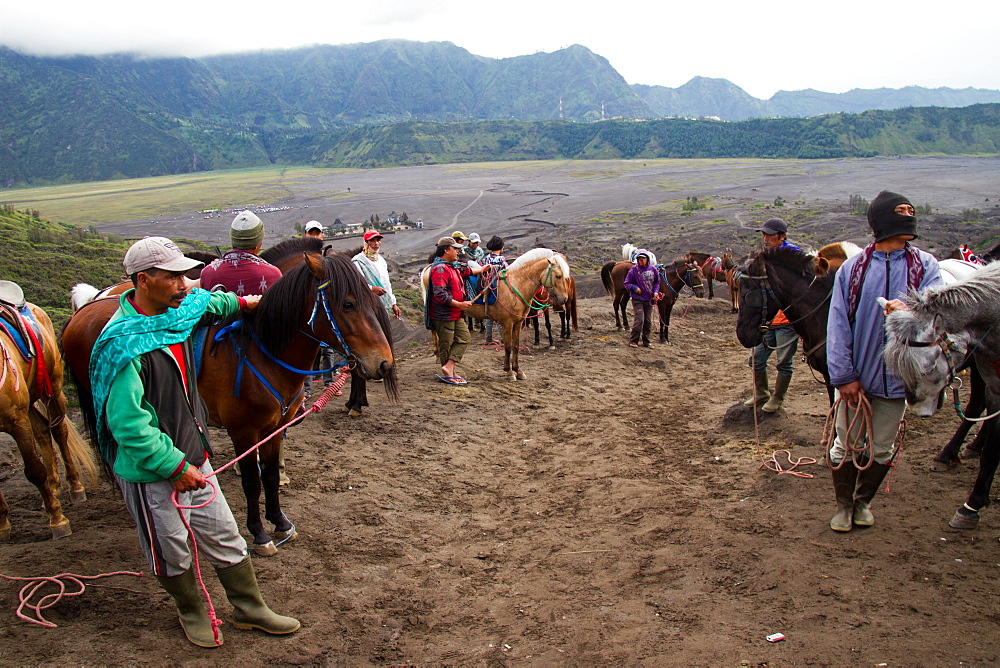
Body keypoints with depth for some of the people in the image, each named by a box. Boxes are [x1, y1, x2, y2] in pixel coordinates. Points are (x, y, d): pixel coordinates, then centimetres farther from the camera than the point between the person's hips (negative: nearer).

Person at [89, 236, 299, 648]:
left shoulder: (178, 312, -1)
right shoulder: (123, 346, -26)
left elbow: (207, 302, 26)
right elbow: (129, 424, -27)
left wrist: (241, 302, 36)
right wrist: (175, 466, -24)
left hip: (192, 457, 7)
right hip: (151, 472, -7)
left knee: (224, 536, 16)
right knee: (171, 551, 14)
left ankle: (249, 609, 32)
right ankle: (192, 612, 39)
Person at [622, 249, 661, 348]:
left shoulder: (653, 269, 2)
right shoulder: (634, 270, -8)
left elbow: (657, 282, 15)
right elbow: (627, 283, -2)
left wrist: (655, 291, -1)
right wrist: (634, 288, -20)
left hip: (649, 299, 4)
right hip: (638, 299, -4)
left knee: (648, 321, 9)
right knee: (639, 320, -11)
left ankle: (646, 341, 21)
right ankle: (633, 341, 1)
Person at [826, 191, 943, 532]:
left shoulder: (925, 266, -1)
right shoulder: (852, 268, -5)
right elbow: (838, 326, -7)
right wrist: (844, 375, -13)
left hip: (897, 377, 1)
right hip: (856, 377, -1)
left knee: (882, 448, 15)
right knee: (845, 446, 10)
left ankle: (863, 501, 38)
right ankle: (844, 504, 32)